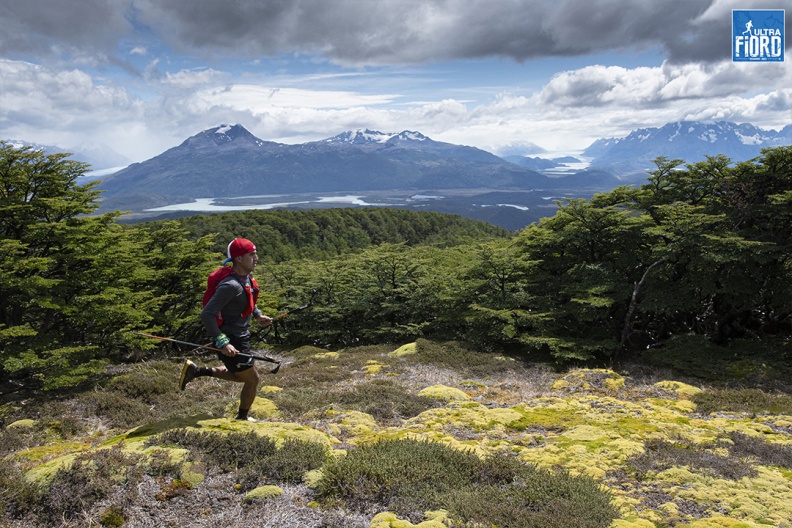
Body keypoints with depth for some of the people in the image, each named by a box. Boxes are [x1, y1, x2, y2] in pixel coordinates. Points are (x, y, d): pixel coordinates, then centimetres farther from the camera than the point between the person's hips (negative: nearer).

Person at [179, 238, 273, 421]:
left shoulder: (248, 277, 1)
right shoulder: (231, 285, -27)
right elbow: (206, 315, -29)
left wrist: (258, 316, 8)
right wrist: (223, 343, -30)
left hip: (241, 336, 9)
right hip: (232, 342, -9)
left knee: (241, 376, 27)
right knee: (252, 379, 6)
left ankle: (195, 370, 29)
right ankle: (242, 418, 30)